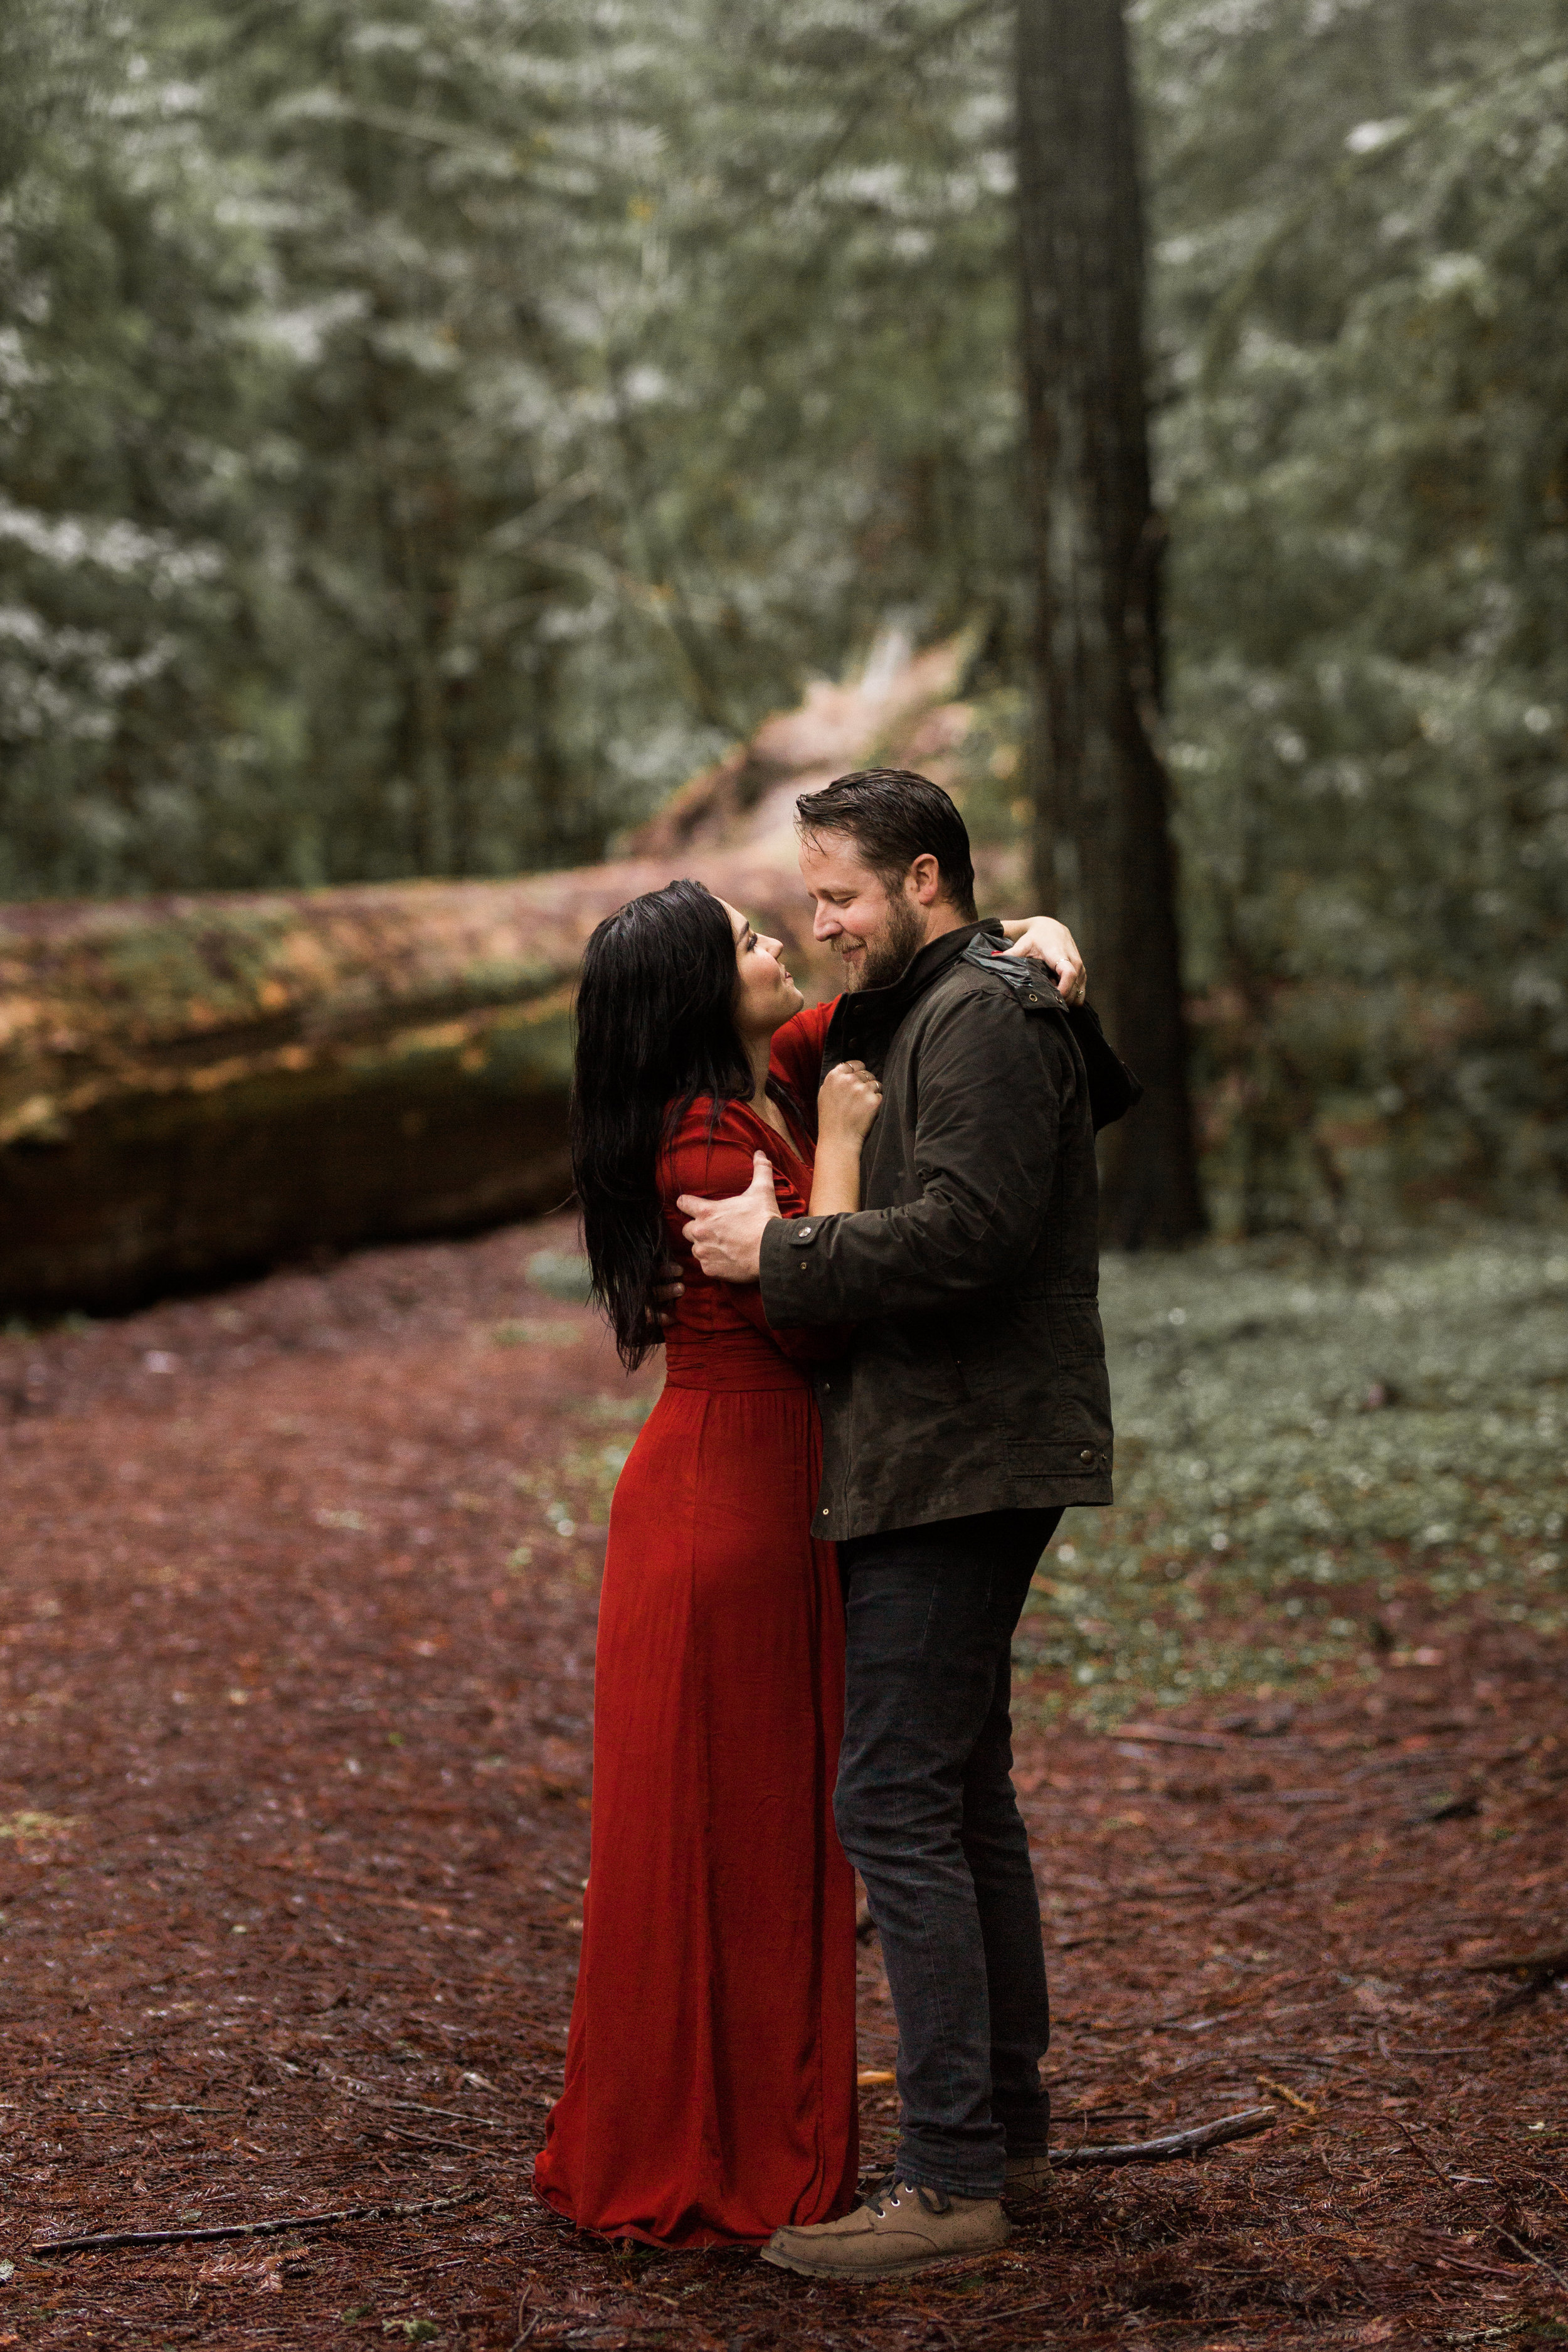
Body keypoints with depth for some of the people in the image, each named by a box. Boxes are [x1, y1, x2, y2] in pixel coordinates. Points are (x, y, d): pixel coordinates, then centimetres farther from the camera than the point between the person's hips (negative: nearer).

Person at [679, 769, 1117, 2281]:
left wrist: (778, 1253, -15)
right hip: (958, 1466, 11)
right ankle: (1006, 2122, 27)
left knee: (894, 1802, -11)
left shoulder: (984, 1017, -13)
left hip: (956, 1470, -11)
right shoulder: (932, 1014, 21)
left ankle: (950, 2179, -7)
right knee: (964, 1799, 17)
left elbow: (961, 1235, -24)